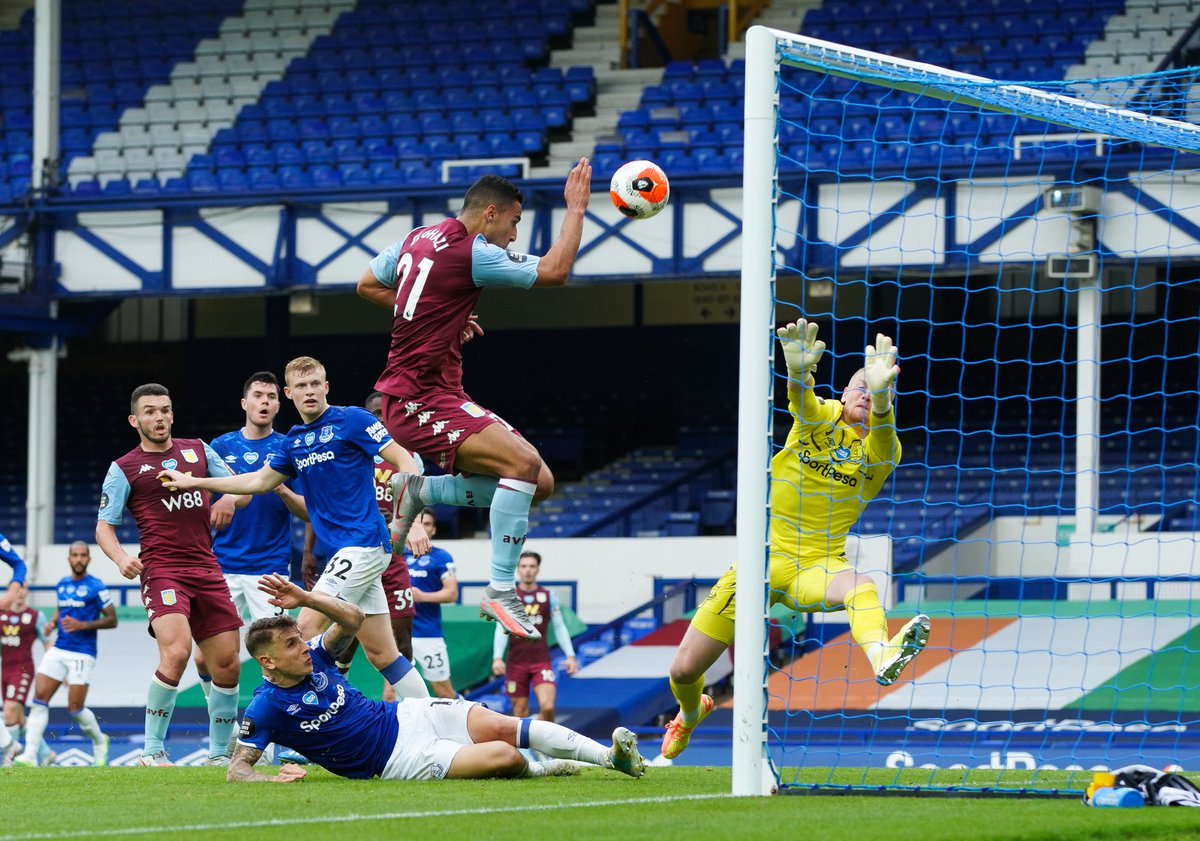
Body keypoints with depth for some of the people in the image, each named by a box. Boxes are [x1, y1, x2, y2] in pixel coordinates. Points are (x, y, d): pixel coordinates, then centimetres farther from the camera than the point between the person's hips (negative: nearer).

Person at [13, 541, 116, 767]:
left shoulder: (96, 587, -7)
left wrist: (83, 625, -18)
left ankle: (99, 742, 25)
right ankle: (30, 755, -8)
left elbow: (112, 620, -7)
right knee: (39, 698, -7)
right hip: (58, 651, 6)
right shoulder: (62, 585, 12)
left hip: (82, 654, -6)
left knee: (75, 708, -5)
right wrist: (52, 623, 7)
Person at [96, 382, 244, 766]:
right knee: (176, 651, -26)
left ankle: (220, 752, 19)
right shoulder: (124, 469, 3)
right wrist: (121, 557, -18)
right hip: (162, 572, -5)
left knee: (227, 666, 2)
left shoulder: (198, 450, 14)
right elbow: (104, 525, 3)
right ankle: (152, 751, -16)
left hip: (207, 571, 5)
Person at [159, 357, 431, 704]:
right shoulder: (295, 441, 16)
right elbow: (260, 482, 24)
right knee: (382, 653, 5)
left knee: (307, 627, -13)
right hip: (343, 549, 8)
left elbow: (404, 460, -9)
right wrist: (193, 482, 24)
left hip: (362, 542, -8)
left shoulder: (350, 419, -6)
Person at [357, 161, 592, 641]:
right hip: (418, 402, -10)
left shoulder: (418, 240, 13)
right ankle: (500, 591, -26)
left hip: (439, 396, 10)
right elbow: (554, 273, -14)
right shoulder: (472, 254, -14)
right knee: (524, 462, -28)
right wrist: (575, 209, -6)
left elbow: (368, 285, 27)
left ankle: (419, 491, 10)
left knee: (539, 483, 2)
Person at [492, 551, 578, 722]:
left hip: (541, 661, 0)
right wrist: (497, 658, -14)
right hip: (516, 661, 0)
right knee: (520, 710, 4)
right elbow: (501, 629, -3)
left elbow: (560, 628, 8)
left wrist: (570, 656, 0)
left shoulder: (549, 597, 4)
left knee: (547, 706, -17)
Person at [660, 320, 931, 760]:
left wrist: (881, 394, -52)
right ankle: (690, 713, 38)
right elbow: (802, 398, -26)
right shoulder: (821, 418, -2)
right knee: (684, 669, 3)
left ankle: (881, 656, -70)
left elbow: (882, 432, -29)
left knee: (860, 588, -39)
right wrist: (799, 371, -51)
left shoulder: (880, 452, -4)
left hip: (815, 566, -1)